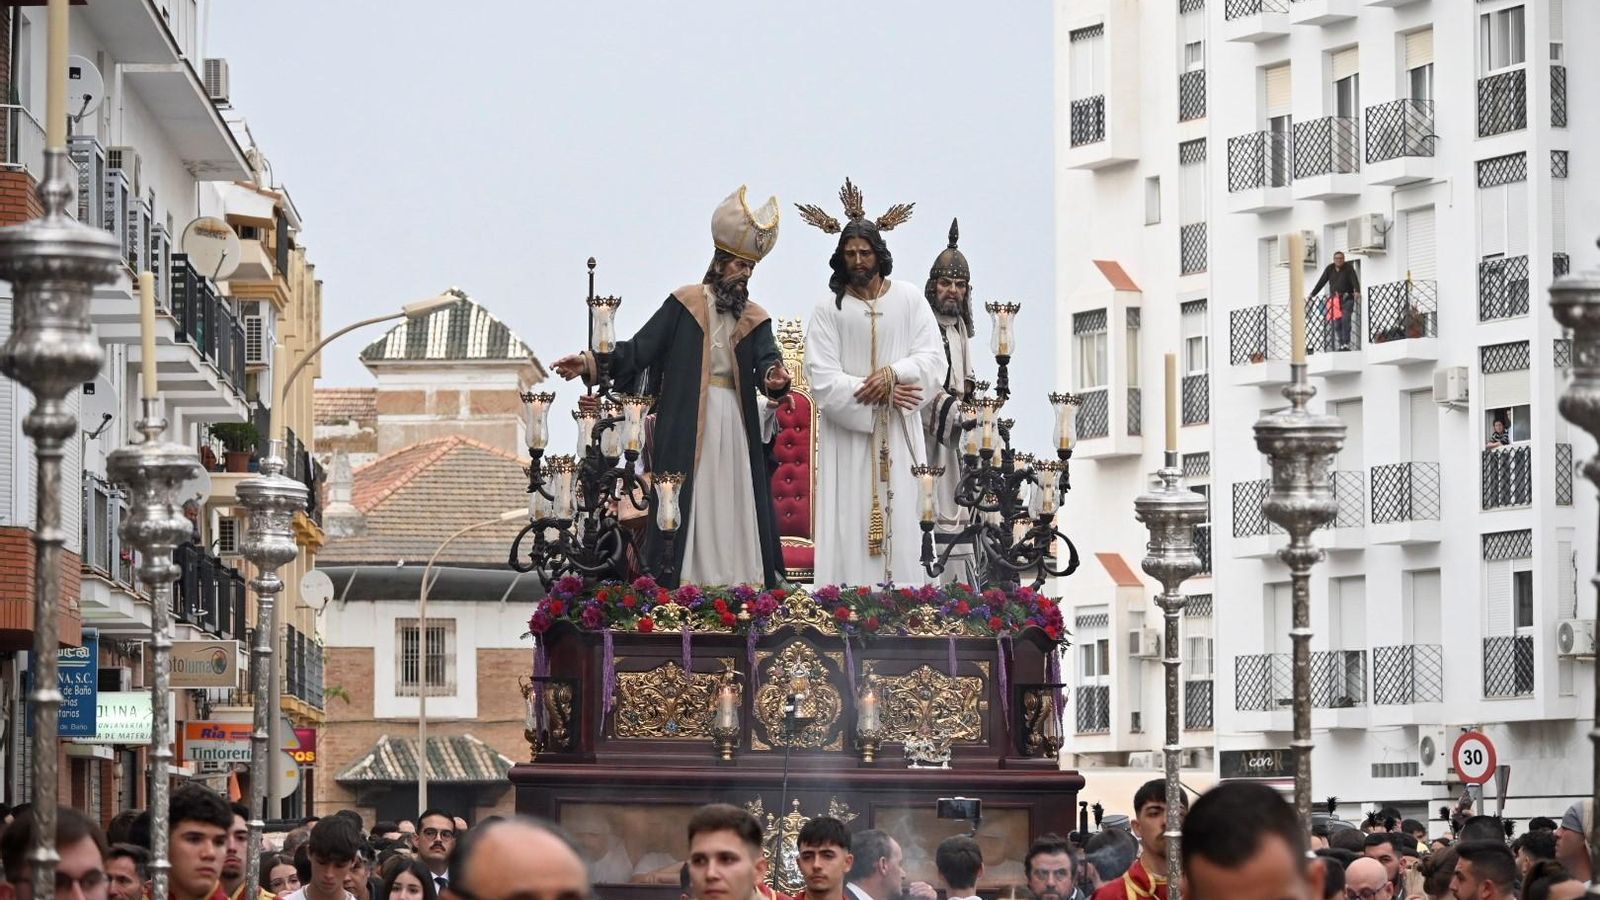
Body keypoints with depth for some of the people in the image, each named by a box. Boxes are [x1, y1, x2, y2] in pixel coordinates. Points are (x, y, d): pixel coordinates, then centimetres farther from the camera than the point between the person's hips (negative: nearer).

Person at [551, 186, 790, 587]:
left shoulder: (754, 319, 12)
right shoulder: (684, 304, 3)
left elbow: (768, 358, -5)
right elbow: (639, 349, -1)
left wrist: (773, 377, -29)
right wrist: (590, 363, -13)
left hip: (735, 429, 3)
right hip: (687, 428, -3)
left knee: (733, 515, 1)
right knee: (687, 509, -7)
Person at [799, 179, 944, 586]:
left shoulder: (909, 300, 5)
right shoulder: (828, 309, -1)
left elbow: (933, 360, 1)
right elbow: (823, 381, -7)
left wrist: (893, 374, -16)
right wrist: (876, 395, -13)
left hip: (898, 437, 1)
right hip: (847, 439, -1)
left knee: (900, 527, -1)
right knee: (850, 531, -5)